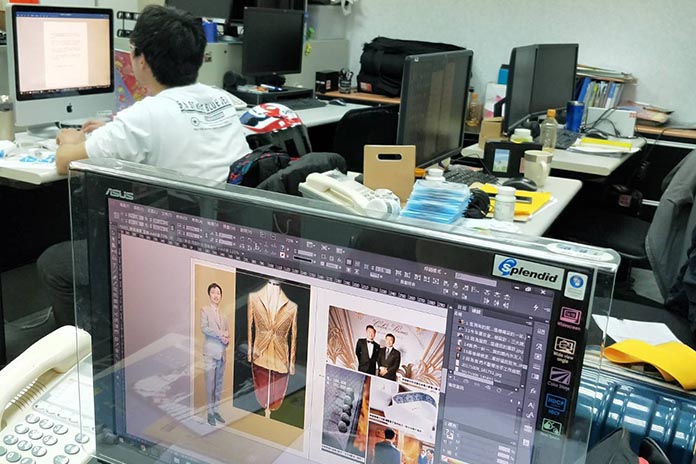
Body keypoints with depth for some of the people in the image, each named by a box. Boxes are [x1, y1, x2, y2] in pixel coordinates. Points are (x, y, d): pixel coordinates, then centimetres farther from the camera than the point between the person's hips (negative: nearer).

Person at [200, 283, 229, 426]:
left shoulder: (223, 315, 20)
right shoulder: (204, 310, 3)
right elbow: (204, 328, -11)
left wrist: (227, 339, -4)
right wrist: (220, 334, -13)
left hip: (222, 353, 6)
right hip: (210, 352, -5)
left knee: (219, 384, 8)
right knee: (210, 384, -6)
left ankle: (216, 410, 15)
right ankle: (210, 412, -1)